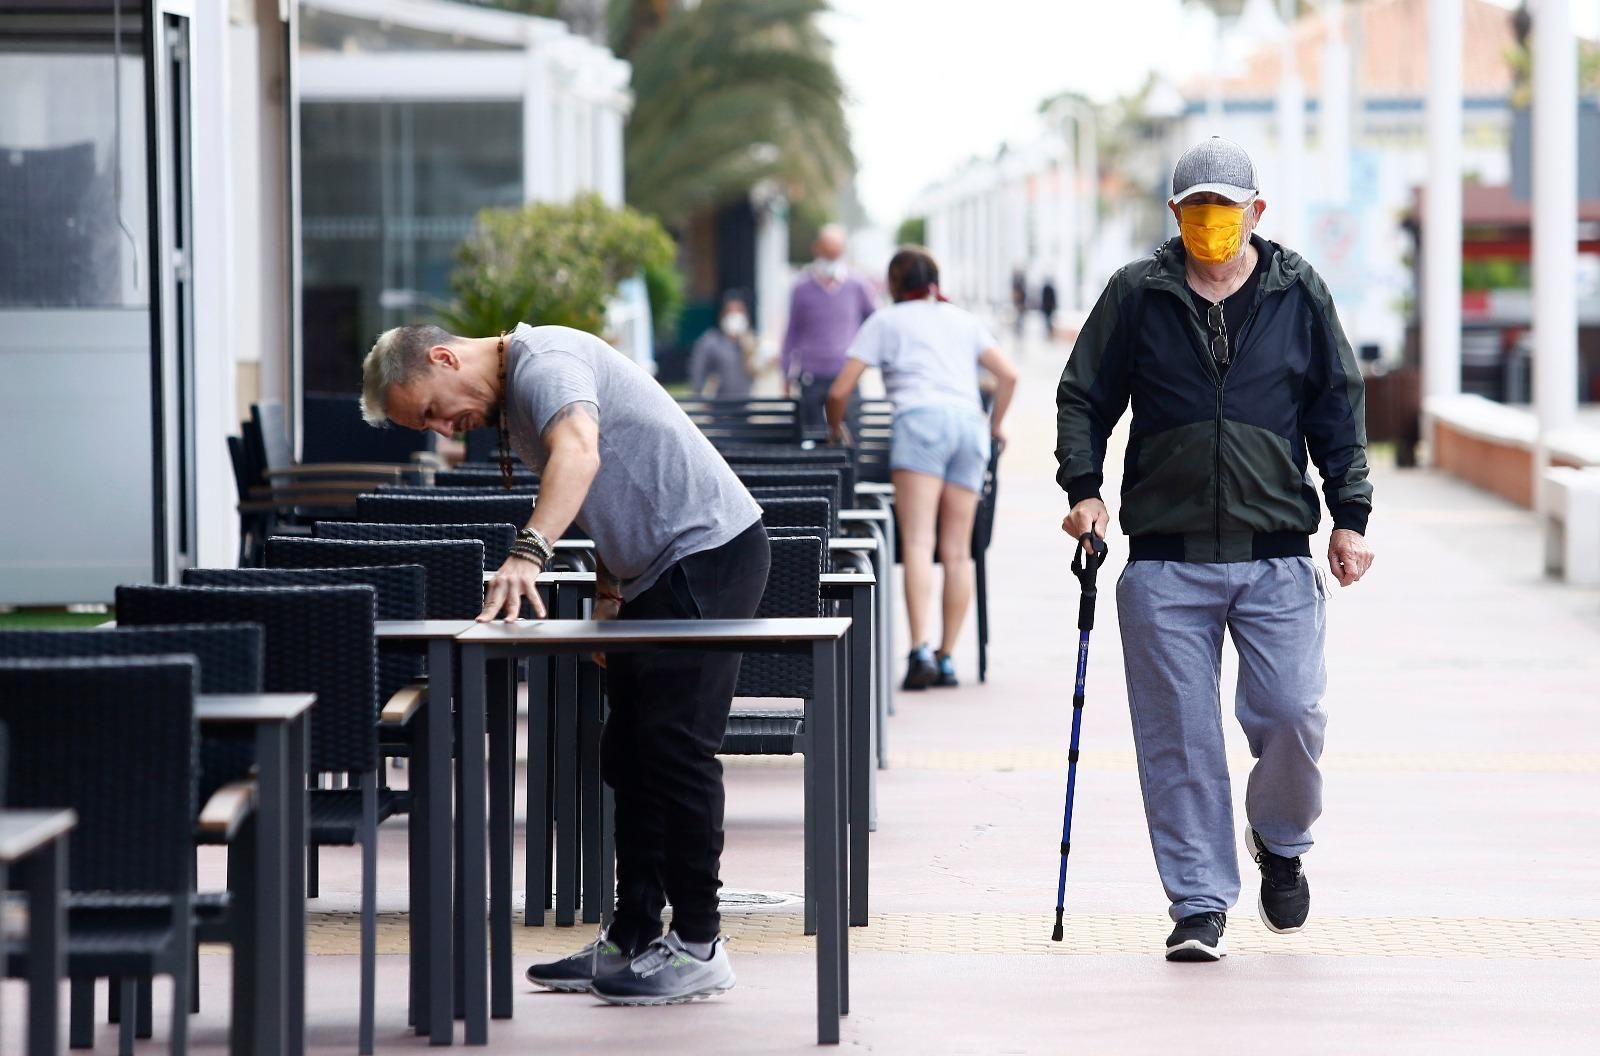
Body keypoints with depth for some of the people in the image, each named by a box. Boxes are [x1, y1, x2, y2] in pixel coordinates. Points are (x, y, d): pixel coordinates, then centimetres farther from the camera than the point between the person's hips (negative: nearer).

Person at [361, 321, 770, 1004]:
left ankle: (698, 945, -5)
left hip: (708, 552, -11)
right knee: (630, 758, 11)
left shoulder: (543, 363, -17)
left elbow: (579, 452, -38)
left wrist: (528, 555, -50)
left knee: (676, 749, -10)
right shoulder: (512, 403, 16)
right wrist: (608, 597, 17)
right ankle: (631, 940, 16)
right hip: (659, 572, 11)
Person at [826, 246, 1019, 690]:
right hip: (969, 421, 4)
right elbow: (1008, 374, 16)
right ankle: (946, 658, 1)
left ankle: (920, 649, -30)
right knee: (957, 550, 4)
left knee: (918, 542, -14)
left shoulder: (886, 321, 17)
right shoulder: (962, 320, 27)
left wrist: (836, 427, 31)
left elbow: (840, 391, 12)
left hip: (921, 419, -4)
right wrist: (995, 425, 29)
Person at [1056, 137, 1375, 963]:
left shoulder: (1299, 296, 7)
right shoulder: (1136, 296, 5)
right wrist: (1083, 487, -2)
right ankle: (1199, 904, 7)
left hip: (1277, 556, 0)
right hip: (1165, 557, 0)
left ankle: (1280, 842, 24)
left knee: (1292, 715, -6)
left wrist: (1349, 515, 6)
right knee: (1179, 737, -1)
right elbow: (1083, 397, 11)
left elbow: (1339, 412, 12)